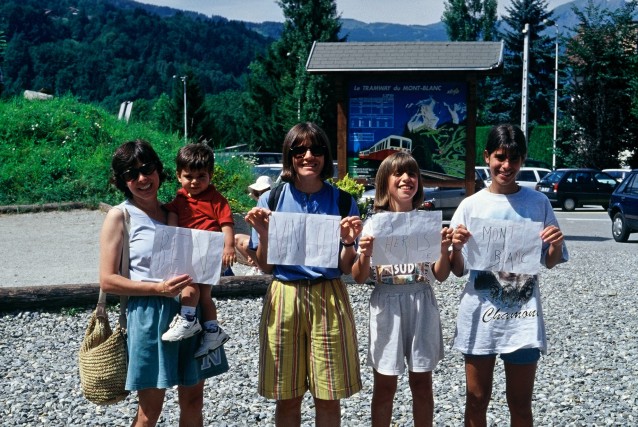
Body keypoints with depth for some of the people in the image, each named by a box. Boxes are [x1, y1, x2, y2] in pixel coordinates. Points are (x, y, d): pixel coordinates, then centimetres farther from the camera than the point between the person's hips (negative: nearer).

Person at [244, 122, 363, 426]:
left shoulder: (343, 202, 2)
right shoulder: (271, 199, 2)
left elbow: (346, 269, 4)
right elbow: (265, 267, 4)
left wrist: (348, 241, -14)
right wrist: (263, 234, -13)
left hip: (329, 300, 0)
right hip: (283, 299, 0)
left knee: (329, 397, 4)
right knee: (287, 397, 7)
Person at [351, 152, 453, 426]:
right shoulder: (373, 225, 1)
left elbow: (441, 275, 4)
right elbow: (359, 278, 0)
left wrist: (444, 249, -13)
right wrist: (365, 254, -18)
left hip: (422, 304, 1)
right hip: (386, 304, -1)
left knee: (422, 382, 9)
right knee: (384, 385, 6)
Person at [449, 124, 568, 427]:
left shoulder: (538, 203, 1)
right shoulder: (471, 206, 0)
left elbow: (550, 262, 9)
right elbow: (459, 270, 3)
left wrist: (556, 245, -11)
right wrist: (456, 248, -16)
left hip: (523, 316, 0)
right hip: (480, 314, 0)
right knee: (476, 401, 10)